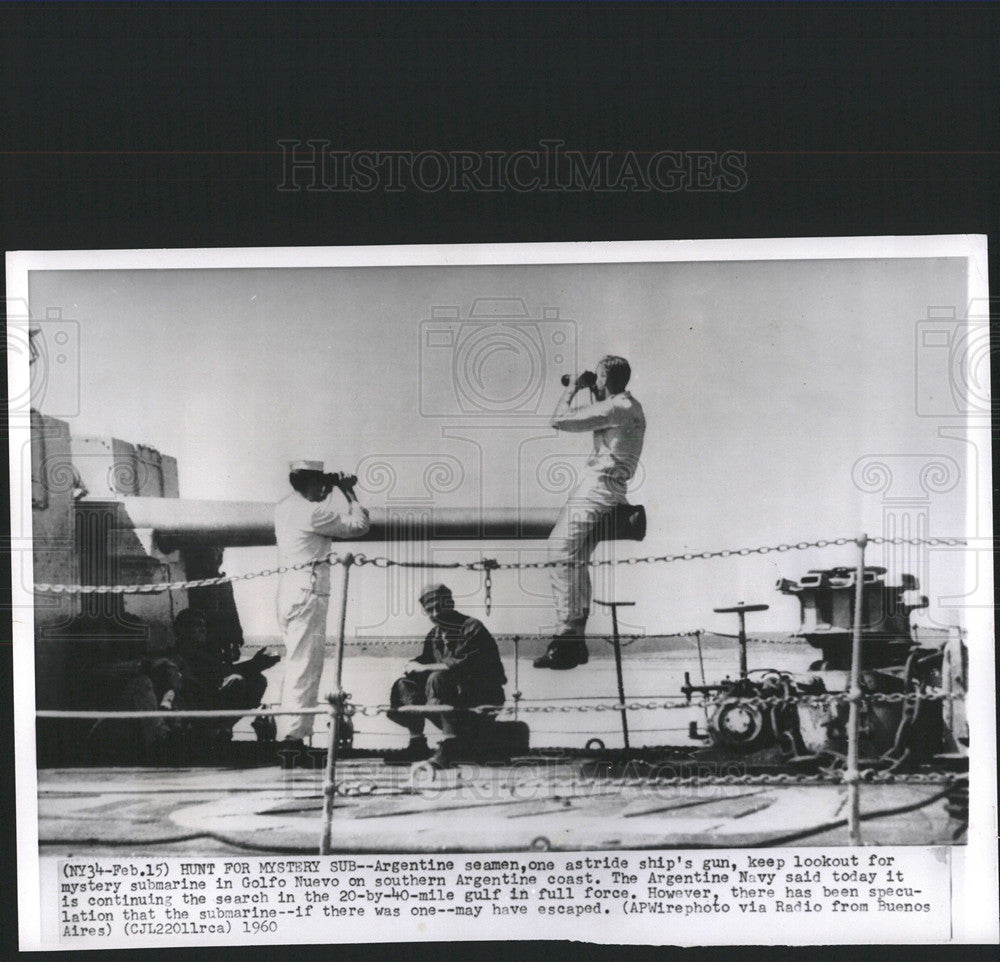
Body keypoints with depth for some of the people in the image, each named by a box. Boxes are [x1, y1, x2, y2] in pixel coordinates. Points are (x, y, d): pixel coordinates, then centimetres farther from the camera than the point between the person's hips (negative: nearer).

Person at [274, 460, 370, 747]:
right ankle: (294, 735, -10)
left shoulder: (283, 509, 12)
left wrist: (329, 492, 27)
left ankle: (285, 732, 16)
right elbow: (359, 525, -8)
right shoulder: (312, 512, -14)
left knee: (293, 664, 14)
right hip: (308, 590, -9)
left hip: (287, 586, 9)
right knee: (304, 667, -8)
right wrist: (349, 492, 5)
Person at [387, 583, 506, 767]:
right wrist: (414, 666, -12)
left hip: (485, 693, -8)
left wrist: (423, 668, -17)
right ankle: (417, 743, -12)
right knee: (405, 685, -2)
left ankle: (451, 743, -44)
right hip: (455, 691, 8)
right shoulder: (434, 635, 12)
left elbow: (460, 665, -24)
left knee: (438, 679, -33)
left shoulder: (472, 628, -13)